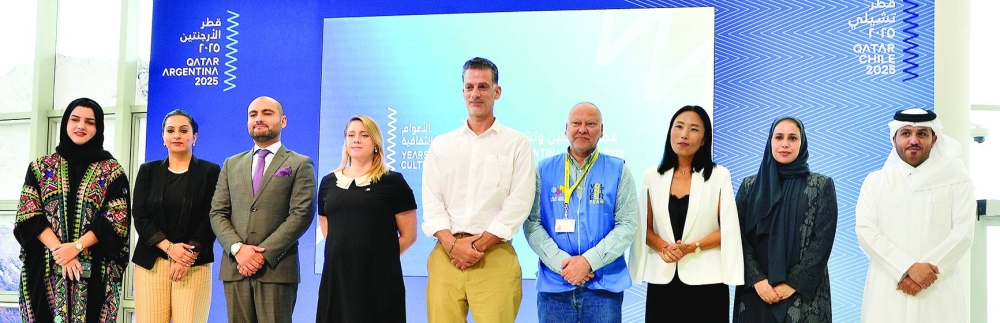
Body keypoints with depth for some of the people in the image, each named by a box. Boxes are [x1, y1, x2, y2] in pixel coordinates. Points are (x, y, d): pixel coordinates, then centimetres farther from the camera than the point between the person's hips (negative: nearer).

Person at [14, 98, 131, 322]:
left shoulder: (112, 171, 4)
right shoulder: (41, 167, 10)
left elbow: (117, 220, -4)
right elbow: (29, 215, 2)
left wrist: (76, 247, -14)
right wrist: (58, 249, -12)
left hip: (94, 271, -1)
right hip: (45, 269, 2)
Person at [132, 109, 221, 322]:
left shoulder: (210, 172, 5)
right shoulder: (148, 171, 12)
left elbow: (210, 219, 0)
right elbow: (140, 216, 4)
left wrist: (190, 254, -12)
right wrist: (169, 247, -10)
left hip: (194, 264, -2)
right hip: (151, 262, 2)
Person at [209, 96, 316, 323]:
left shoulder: (300, 165, 4)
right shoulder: (231, 164, 18)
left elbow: (301, 215, -7)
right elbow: (217, 213, 10)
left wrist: (264, 254, -14)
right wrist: (238, 249, -8)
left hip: (277, 269, -4)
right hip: (235, 268, 4)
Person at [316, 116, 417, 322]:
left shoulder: (392, 182, 1)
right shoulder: (329, 182, 13)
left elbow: (408, 235, 1)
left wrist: (379, 257, 2)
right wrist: (346, 255, 10)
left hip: (378, 280, -4)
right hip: (336, 278, 4)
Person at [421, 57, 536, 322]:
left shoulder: (517, 144, 6)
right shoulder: (441, 145, 14)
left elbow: (518, 204, -2)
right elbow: (431, 201, 7)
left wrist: (478, 245, -9)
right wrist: (453, 244, -8)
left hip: (495, 254, -2)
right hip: (447, 253, 2)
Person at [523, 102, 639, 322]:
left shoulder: (618, 171, 4)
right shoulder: (545, 170, 6)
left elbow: (628, 225, -3)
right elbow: (532, 223, 1)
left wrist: (589, 261, -13)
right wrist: (561, 262, -12)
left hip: (604, 284, 0)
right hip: (554, 283, 1)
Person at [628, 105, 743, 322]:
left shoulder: (719, 176, 0)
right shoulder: (652, 177, 8)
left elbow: (728, 229, -3)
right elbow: (644, 228, 7)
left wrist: (693, 247, -16)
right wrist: (663, 247, -12)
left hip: (706, 280, -2)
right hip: (662, 280, 2)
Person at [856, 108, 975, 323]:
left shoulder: (957, 180, 7)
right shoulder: (875, 181, 9)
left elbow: (963, 234, -2)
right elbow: (866, 232, -2)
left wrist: (928, 271, -13)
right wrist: (908, 268, -14)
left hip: (941, 293, -1)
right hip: (886, 293, 1)